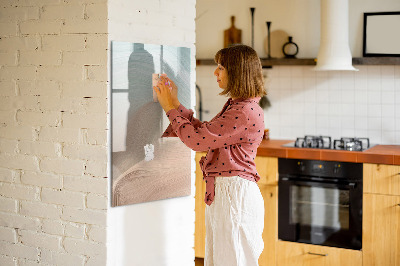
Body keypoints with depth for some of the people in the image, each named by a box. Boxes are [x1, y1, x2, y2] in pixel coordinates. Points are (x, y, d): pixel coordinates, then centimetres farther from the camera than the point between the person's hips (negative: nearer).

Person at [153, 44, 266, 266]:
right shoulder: (235, 106, 13)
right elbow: (203, 132, 17)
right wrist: (175, 104, 15)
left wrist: (171, 108, -7)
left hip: (235, 193, -10)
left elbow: (197, 140, -19)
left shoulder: (246, 112, -20)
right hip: (221, 192, 10)